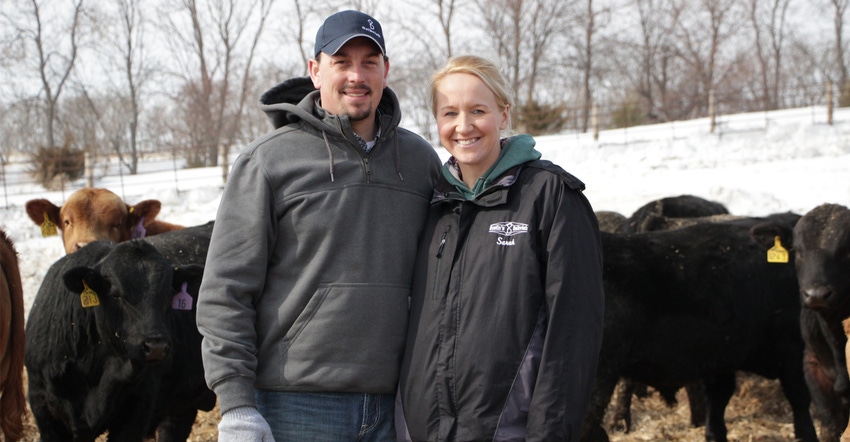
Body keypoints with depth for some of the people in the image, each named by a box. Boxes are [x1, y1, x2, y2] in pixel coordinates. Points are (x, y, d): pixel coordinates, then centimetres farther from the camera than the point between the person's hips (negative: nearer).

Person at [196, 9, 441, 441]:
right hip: (295, 406, -3)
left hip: (393, 407, 4)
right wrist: (235, 405, -11)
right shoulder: (268, 160, -2)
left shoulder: (420, 160, 11)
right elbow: (225, 291, -4)